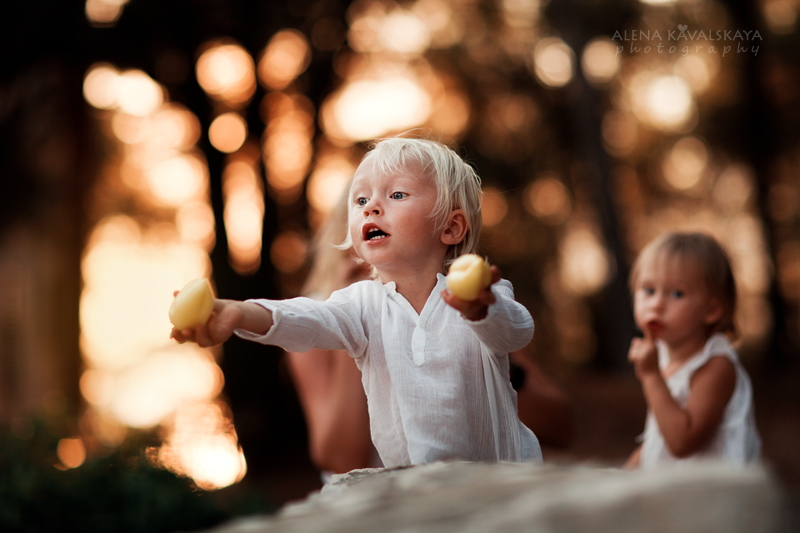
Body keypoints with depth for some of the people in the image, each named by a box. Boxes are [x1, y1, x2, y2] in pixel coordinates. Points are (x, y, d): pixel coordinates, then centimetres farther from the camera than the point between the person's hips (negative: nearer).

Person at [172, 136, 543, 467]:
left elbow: (515, 332, -27)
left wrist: (480, 310, -51)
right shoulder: (364, 304, -1)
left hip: (499, 476, -2)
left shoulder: (484, 294, -7)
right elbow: (310, 321, -19)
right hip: (405, 482, 3)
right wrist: (240, 315, -40)